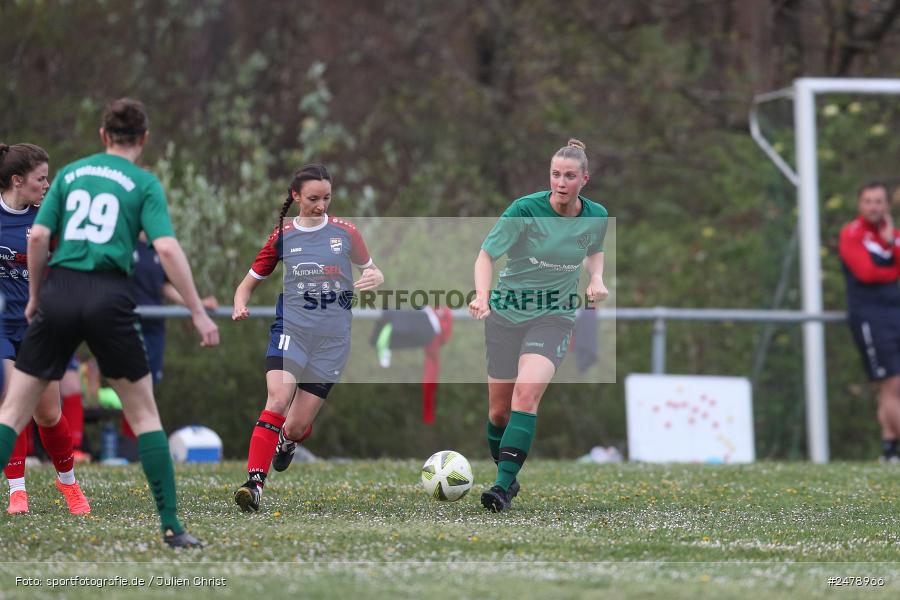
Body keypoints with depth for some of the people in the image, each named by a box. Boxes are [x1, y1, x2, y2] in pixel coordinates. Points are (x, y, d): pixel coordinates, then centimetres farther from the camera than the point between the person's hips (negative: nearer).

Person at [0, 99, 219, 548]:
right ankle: (171, 526, 7)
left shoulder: (70, 173, 14)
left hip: (59, 292, 2)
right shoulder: (144, 183, 5)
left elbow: (37, 237, 6)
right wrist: (198, 313, -4)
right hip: (108, 298, -2)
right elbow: (167, 247, -7)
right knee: (144, 413, 11)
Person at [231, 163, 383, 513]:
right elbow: (249, 283, 13)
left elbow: (372, 272, 17)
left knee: (298, 425, 1)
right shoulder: (282, 236, 5)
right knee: (278, 400, -26)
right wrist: (240, 306, -10)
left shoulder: (345, 232, 5)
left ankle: (287, 441, 41)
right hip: (291, 330, -1)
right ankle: (254, 483, -31)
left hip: (332, 340, 1)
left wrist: (374, 279, -8)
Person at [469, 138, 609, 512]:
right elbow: (487, 254, -15)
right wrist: (482, 296, -32)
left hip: (554, 316, 0)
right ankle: (505, 477, 30)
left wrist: (596, 278, -2)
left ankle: (503, 487, -26)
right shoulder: (526, 209, -15)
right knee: (499, 410, 5)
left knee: (526, 393, -23)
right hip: (506, 312, 0)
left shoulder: (596, 217, -4)